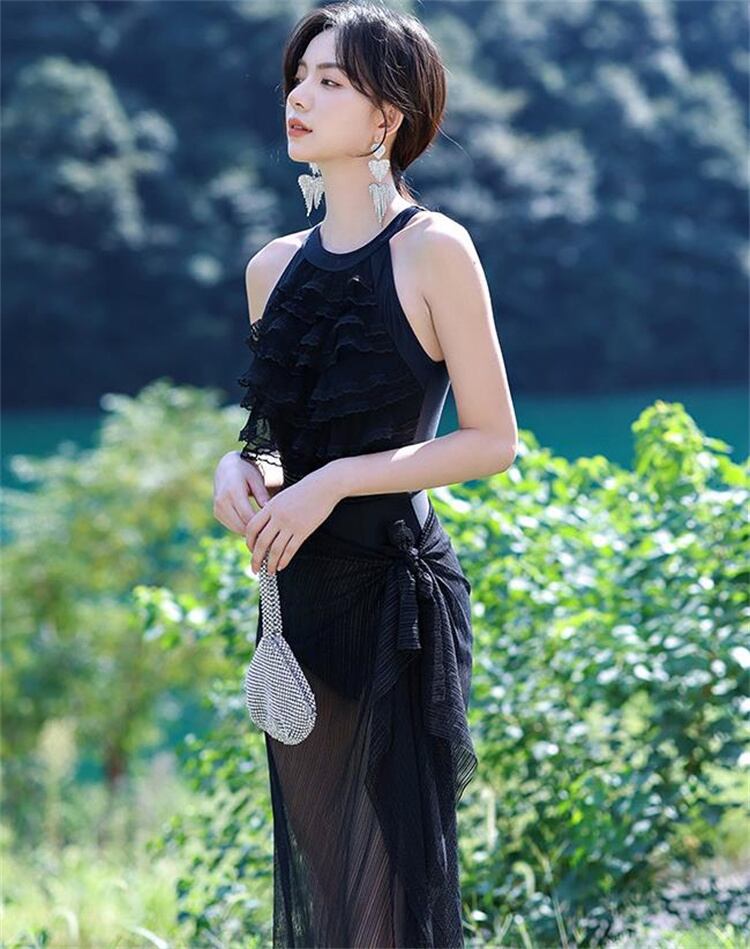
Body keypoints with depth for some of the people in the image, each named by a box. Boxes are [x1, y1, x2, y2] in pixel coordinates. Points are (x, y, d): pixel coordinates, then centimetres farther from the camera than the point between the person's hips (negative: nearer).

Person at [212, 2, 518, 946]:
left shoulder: (432, 250, -8)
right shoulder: (274, 267, 10)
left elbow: (493, 439, -9)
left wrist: (334, 482, -16)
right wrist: (239, 467, -2)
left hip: (397, 594, -6)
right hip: (300, 597, 6)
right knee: (312, 870, 13)